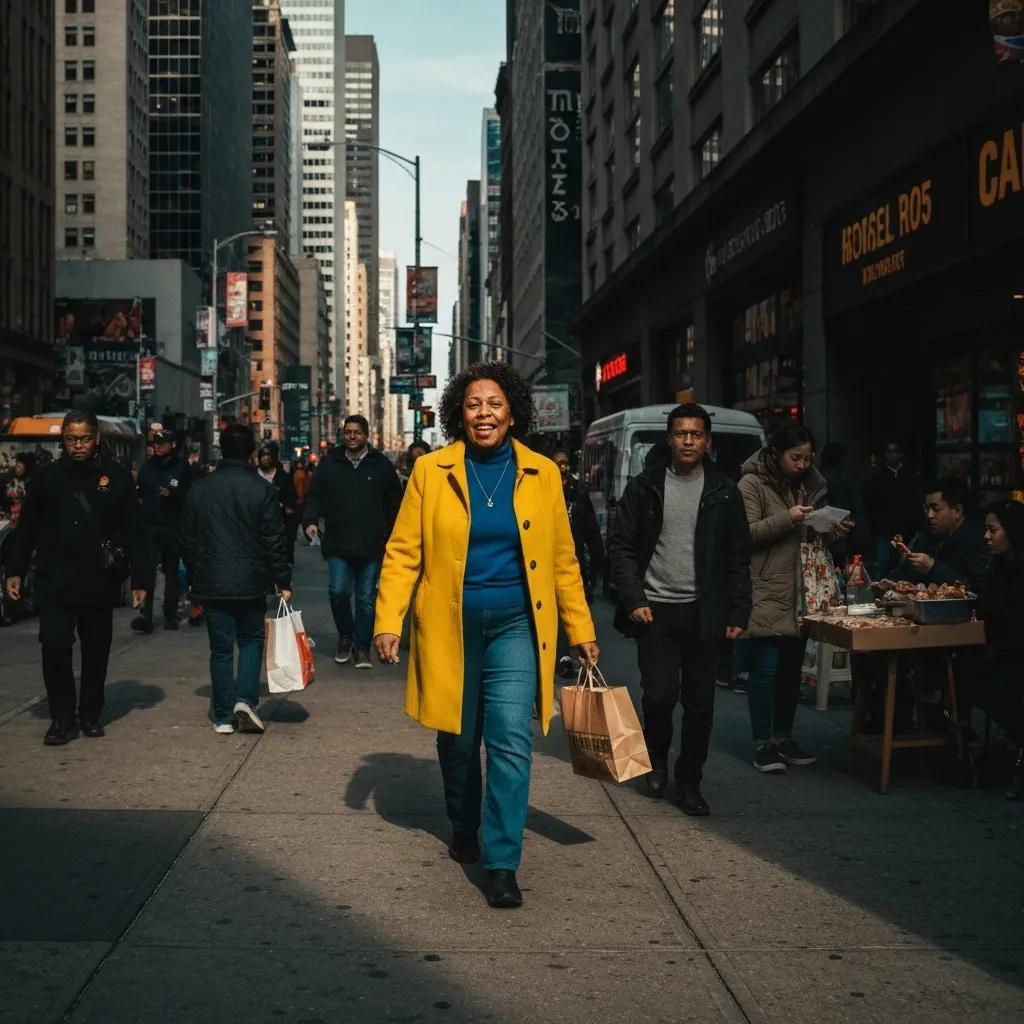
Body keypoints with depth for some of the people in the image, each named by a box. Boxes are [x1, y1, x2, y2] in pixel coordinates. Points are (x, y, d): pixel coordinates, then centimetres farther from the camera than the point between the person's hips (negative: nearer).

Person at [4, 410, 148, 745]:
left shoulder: (116, 476, 1)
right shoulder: (47, 477, 3)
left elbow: (133, 532, 2)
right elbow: (26, 528, 9)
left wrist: (139, 579, 0)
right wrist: (15, 570, 4)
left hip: (101, 583, 0)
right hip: (55, 582, 0)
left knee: (96, 653, 9)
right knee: (55, 649, -6)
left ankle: (91, 714, 23)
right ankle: (62, 719, 4)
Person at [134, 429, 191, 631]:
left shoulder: (182, 467, 2)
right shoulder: (148, 466, 13)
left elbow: (189, 495, -4)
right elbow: (139, 492, 18)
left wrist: (172, 494, -19)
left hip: (173, 528, -1)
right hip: (149, 526, 2)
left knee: (172, 572, 8)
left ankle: (170, 615, 18)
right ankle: (145, 615, -17)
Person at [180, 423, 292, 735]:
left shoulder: (199, 489, 3)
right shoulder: (262, 490, -8)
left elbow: (188, 542, 9)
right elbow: (275, 542, -7)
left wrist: (195, 579, 19)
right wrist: (283, 582, 0)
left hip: (211, 584, 2)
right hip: (251, 583, -2)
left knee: (220, 648, 8)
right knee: (251, 640, 14)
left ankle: (223, 716, 10)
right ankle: (245, 699, -4)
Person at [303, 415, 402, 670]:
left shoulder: (381, 465, 6)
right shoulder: (330, 462, 6)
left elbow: (394, 501, 12)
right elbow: (316, 495, 9)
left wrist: (391, 535, 8)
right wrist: (311, 520, -9)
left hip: (371, 545, 0)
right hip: (338, 543, 0)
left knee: (366, 598, 5)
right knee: (338, 591, -9)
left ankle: (361, 648, 17)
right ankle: (345, 637, 16)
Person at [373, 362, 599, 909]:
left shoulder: (542, 474, 3)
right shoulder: (431, 471, -1)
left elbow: (563, 559, 7)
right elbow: (403, 551, -1)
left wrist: (580, 628, 6)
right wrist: (388, 620, -10)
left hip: (516, 626, 0)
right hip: (450, 627, 1)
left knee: (510, 741, -11)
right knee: (457, 741, 14)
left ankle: (502, 864, -6)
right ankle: (463, 832, 38)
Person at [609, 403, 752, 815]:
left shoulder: (724, 492, 5)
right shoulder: (644, 487, 2)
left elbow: (738, 559, 6)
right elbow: (621, 547, 2)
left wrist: (738, 614, -1)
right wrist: (634, 600, -9)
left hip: (704, 613, 1)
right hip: (656, 610, -1)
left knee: (700, 703, 3)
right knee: (660, 695, -6)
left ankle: (689, 783, 17)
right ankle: (656, 757, 24)